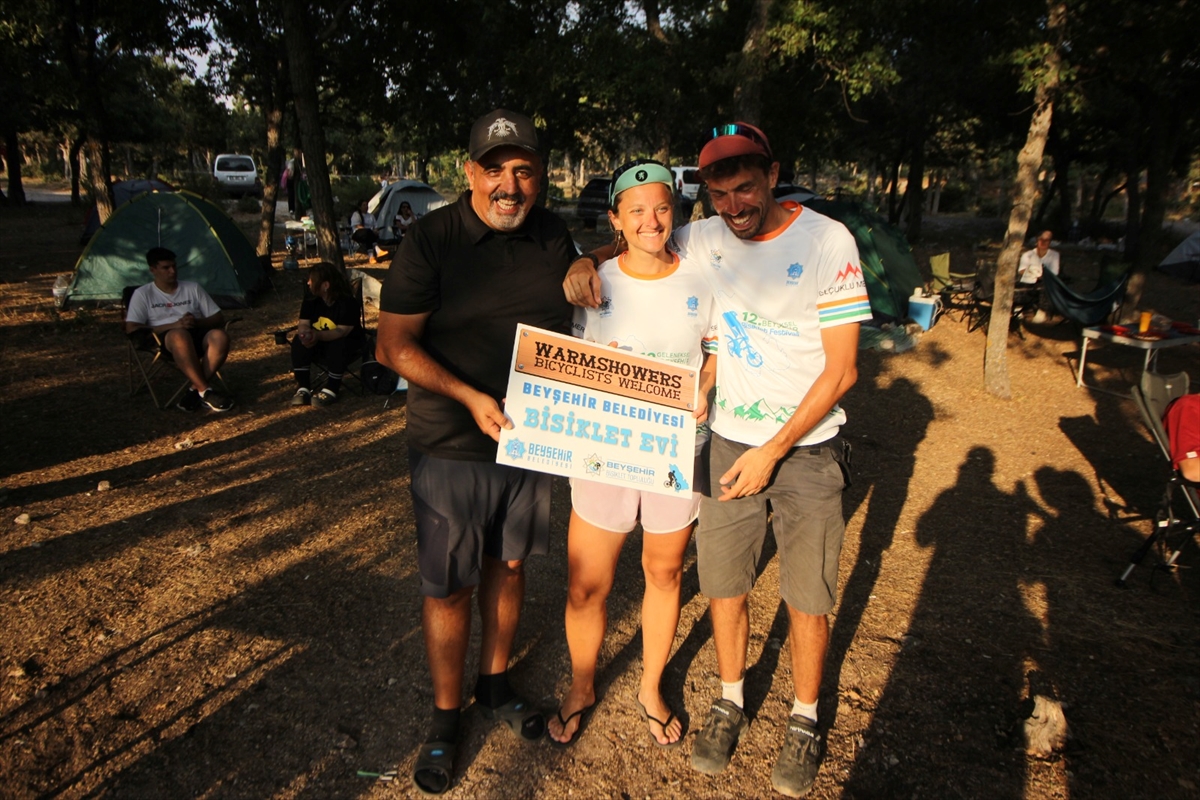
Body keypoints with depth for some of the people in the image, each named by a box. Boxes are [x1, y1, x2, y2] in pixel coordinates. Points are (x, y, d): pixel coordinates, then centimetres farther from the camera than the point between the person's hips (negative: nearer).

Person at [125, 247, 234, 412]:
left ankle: (196, 391, -27)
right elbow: (132, 329, -2)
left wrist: (198, 322, -9)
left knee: (220, 336, -33)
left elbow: (219, 318, 15)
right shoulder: (142, 294, 10)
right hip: (166, 339, -3)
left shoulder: (193, 288, 18)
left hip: (197, 335, 3)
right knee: (180, 335, -41)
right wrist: (173, 325, -13)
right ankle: (205, 391, -35)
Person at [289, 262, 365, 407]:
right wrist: (305, 334, -37)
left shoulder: (348, 302, -25)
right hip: (319, 341, 5)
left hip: (348, 342, -5)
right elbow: (303, 325, -11)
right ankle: (303, 388, -19)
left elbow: (342, 332, -31)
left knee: (338, 346, -38)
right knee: (299, 342, -23)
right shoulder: (311, 298, -7)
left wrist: (318, 335, -48)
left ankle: (331, 389, -24)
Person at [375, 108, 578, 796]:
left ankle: (497, 684, 40)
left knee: (510, 564, 19)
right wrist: (470, 398, -24)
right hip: (453, 449, -4)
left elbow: (572, 320, 16)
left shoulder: (554, 237, 2)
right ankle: (446, 718, 27)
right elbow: (396, 343, -13)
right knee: (449, 585, 6)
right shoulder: (432, 239, -12)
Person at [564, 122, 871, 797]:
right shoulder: (704, 239, -3)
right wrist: (587, 261, -10)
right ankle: (731, 703, 35)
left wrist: (773, 452, -14)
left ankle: (805, 722, 31)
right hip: (730, 439, 3)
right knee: (724, 587, 10)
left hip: (808, 447, -2)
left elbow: (841, 369, -12)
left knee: (808, 599, 7)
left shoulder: (828, 241, -13)